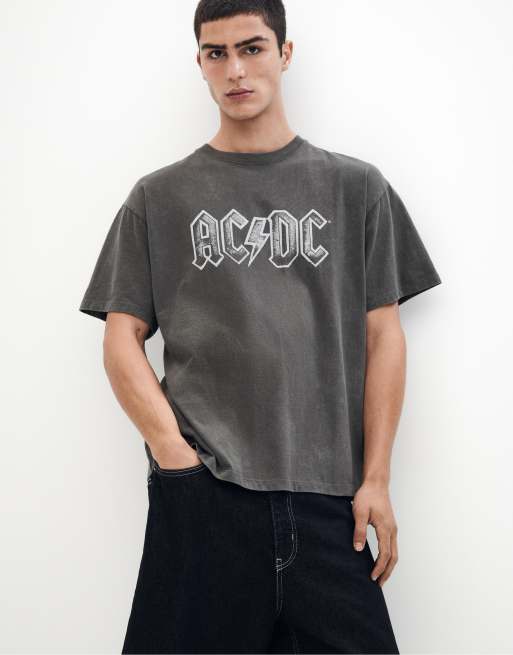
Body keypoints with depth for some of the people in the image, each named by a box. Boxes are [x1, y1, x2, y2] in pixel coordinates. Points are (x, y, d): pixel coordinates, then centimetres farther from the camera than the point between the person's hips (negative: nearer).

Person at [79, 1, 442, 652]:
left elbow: (383, 337, 8)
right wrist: (173, 447, -8)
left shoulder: (355, 187, 11)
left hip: (327, 500, 1)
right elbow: (122, 340, 7)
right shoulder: (159, 197, 10)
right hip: (199, 497, 0)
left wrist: (376, 480, 1)